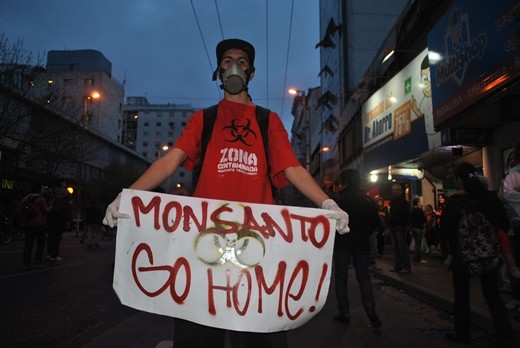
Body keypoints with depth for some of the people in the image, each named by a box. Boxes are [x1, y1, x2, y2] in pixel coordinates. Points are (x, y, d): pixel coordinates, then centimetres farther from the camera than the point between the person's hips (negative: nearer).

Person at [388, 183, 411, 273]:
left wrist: (402, 225, -18)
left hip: (400, 227, -8)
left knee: (403, 247, -6)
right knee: (396, 248, 9)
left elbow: (407, 215, -12)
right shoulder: (392, 201, 16)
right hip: (393, 227, 8)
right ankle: (397, 266, 14)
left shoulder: (403, 201, -6)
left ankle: (406, 267, -1)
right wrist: (389, 225, 12)